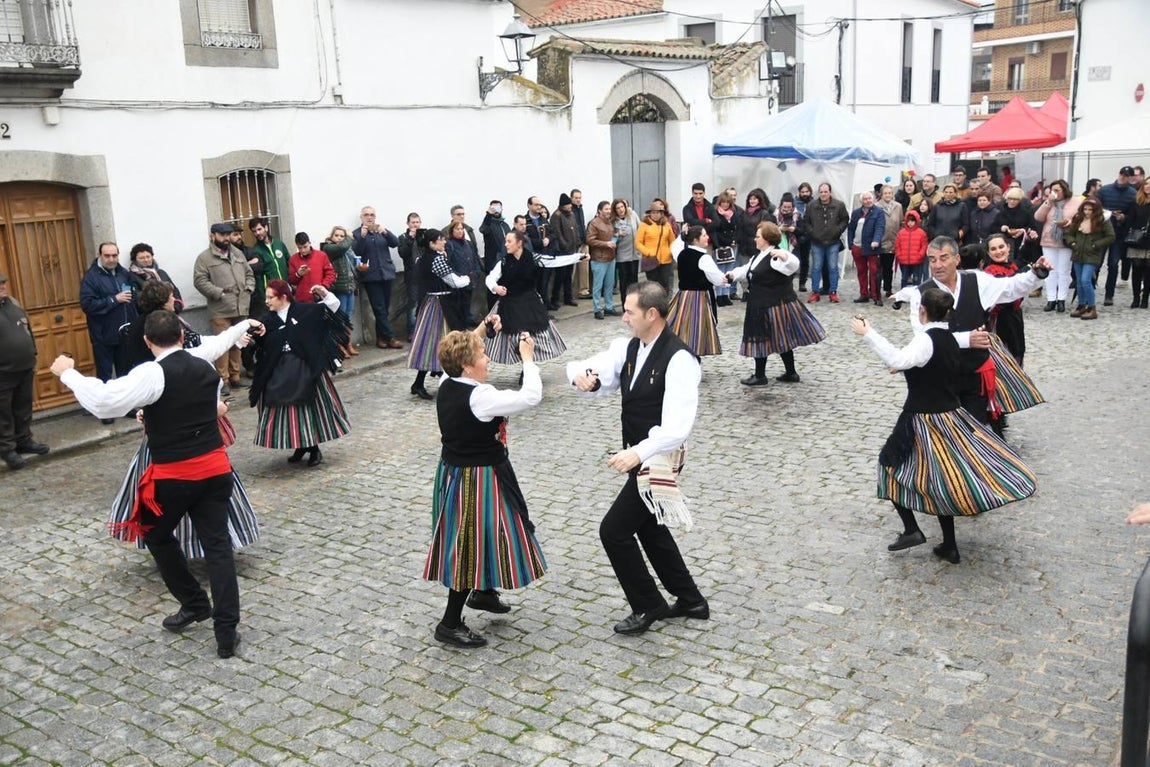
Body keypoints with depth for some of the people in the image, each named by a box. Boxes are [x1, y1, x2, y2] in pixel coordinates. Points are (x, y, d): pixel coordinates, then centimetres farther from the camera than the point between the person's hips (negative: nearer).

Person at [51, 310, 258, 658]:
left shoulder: (152, 374, -15)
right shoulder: (205, 366, 7)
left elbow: (103, 402, -24)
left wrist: (68, 373, -13)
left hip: (173, 475, -5)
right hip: (214, 467, 5)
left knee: (157, 537, 22)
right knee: (217, 545, 5)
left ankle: (194, 604, 30)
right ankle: (226, 632, 3)